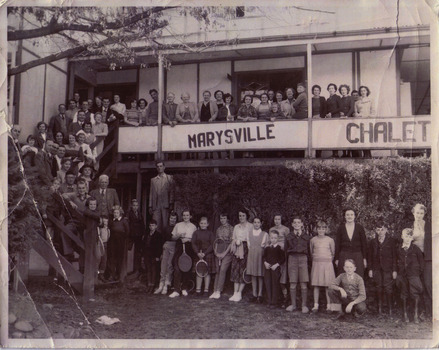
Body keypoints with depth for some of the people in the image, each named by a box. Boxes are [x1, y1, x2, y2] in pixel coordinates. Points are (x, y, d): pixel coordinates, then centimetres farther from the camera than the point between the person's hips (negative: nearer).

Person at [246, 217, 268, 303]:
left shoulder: (265, 234, 2)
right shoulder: (249, 234, 9)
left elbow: (266, 246, 4)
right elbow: (249, 245, 10)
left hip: (261, 255, -2)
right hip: (252, 255, 2)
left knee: (260, 276, -1)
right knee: (253, 275, 4)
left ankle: (260, 295, 5)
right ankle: (254, 295, 10)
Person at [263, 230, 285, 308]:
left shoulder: (279, 248, -5)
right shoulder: (267, 247, 7)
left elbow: (283, 258, -6)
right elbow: (263, 256, 15)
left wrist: (277, 264, -15)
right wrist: (265, 263, -3)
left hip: (276, 268, -4)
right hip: (267, 268, 4)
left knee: (275, 285, -1)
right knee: (268, 284, 7)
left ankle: (274, 302, 7)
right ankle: (269, 301, 17)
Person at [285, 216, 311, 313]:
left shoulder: (306, 236, 8)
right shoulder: (289, 236, 9)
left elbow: (309, 250, 9)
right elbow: (286, 250, 11)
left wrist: (308, 261, 2)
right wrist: (287, 261, 4)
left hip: (303, 258, -1)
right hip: (292, 258, 1)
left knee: (304, 283, -2)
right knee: (292, 283, 2)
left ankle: (304, 305, 6)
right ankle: (293, 304, 12)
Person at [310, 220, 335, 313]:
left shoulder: (330, 240, 1)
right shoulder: (313, 240, 4)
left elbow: (333, 253, 9)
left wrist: (328, 260, 10)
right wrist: (316, 259, 11)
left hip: (327, 264, -1)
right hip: (316, 264, 2)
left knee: (327, 285, -2)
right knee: (316, 285, 2)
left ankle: (329, 305, 5)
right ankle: (315, 305, 7)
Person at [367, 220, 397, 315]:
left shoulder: (391, 241, 1)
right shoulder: (373, 242, 8)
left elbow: (394, 256, 0)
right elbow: (370, 256, 10)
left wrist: (394, 270, -4)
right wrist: (370, 269, 5)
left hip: (387, 268, -3)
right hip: (376, 269, 3)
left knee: (388, 288, -6)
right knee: (378, 289, 5)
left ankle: (390, 309, 3)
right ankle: (379, 309, 12)